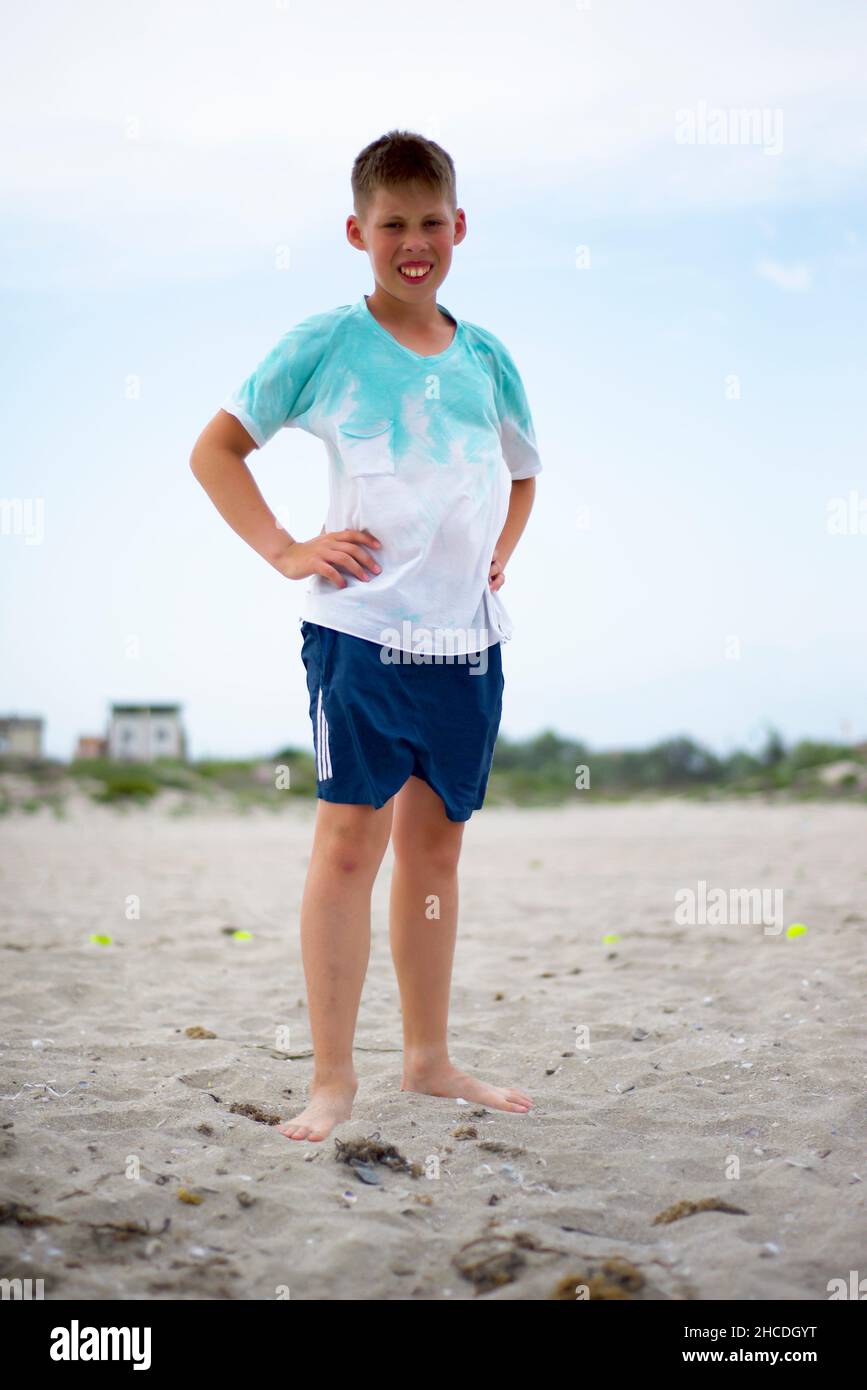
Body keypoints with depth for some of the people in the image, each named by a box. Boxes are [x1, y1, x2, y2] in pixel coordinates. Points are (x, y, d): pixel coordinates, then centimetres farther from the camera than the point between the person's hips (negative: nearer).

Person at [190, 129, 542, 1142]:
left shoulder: (485, 357, 11)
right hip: (361, 629, -5)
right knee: (351, 838, -5)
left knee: (436, 841, 12)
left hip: (470, 636, 5)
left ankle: (429, 1059, 24)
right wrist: (285, 551, -7)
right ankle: (332, 1078, 3)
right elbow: (214, 450, 1)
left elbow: (521, 472, 28)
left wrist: (497, 553, 13)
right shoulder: (325, 344, -2)